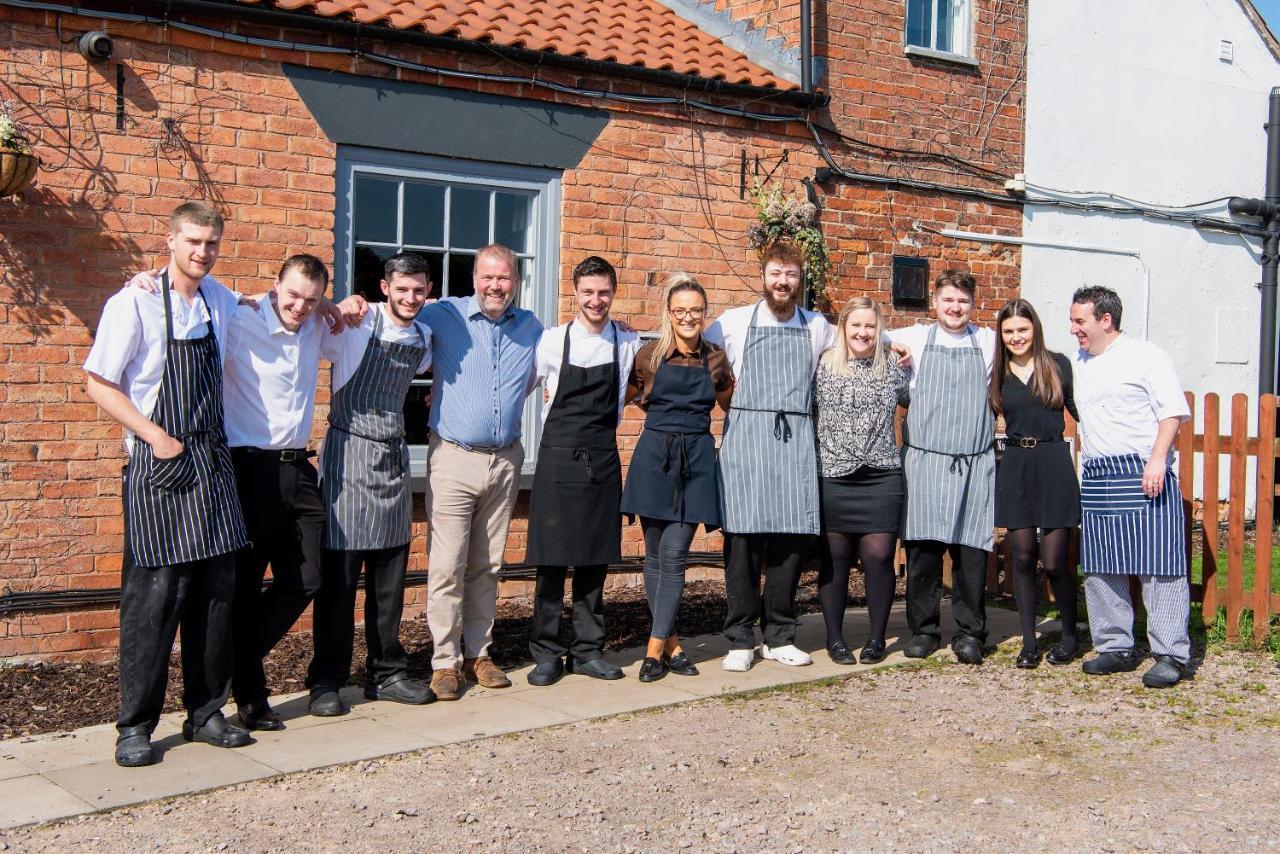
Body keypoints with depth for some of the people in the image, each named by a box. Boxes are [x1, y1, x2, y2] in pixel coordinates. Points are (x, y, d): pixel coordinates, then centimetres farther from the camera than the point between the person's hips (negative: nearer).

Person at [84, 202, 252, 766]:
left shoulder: (222, 302, 8)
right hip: (158, 466, -5)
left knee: (216, 590, 7)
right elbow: (97, 383, -7)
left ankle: (205, 714, 18)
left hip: (212, 462, 6)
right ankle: (135, 726, 6)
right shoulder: (135, 303, -7)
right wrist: (156, 436, -13)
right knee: (155, 594, -5)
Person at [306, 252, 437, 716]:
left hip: (394, 456, 6)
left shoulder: (424, 338, 10)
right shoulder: (355, 323, -7)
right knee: (339, 575, -3)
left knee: (390, 576, 9)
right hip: (349, 451, -5)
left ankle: (386, 673, 20)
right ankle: (326, 680, 7)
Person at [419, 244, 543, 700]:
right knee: (447, 566, -5)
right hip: (454, 457, -4)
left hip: (505, 460, 4)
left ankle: (477, 653, 21)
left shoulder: (531, 328, 10)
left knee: (486, 567, 11)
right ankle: (445, 660, 5)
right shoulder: (443, 315, -3)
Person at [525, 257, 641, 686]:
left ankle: (587, 649, 18)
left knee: (595, 559, 7)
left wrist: (603, 414, 9)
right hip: (558, 457, -2)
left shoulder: (629, 344, 3)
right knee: (551, 559, -1)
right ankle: (547, 653, 9)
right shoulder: (553, 340, -2)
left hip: (602, 460, 2)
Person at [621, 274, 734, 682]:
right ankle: (672, 644, 14)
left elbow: (731, 406, 20)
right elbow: (632, 394, 19)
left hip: (697, 461, 0)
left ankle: (656, 649, -3)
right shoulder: (649, 355, 3)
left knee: (673, 555, -7)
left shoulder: (715, 359, 6)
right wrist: (659, 413, 8)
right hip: (654, 457, 0)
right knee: (655, 555, 3)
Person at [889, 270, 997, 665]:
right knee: (922, 547, -1)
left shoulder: (989, 342, 11)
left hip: (974, 464, 1)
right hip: (924, 459, 0)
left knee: (971, 549, -2)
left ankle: (970, 632, 9)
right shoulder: (913, 339, 8)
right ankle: (923, 629, 10)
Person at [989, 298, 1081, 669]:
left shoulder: (1057, 365, 2)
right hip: (1014, 468, 3)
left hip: (1053, 465, -2)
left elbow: (1080, 411, 6)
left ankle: (1070, 635, 18)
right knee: (1022, 557, 5)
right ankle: (1029, 642, 15)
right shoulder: (998, 373, 8)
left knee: (1054, 560, -3)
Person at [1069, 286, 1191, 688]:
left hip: (1143, 475, -7)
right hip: (1095, 479, 7)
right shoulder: (1080, 365, 19)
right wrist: (1083, 467, 18)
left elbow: (1173, 411, -6)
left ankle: (1171, 655, -2)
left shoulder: (1145, 356, -1)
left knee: (1158, 565, -7)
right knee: (1100, 569, 7)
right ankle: (1115, 647, 17)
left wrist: (1158, 459, -16)